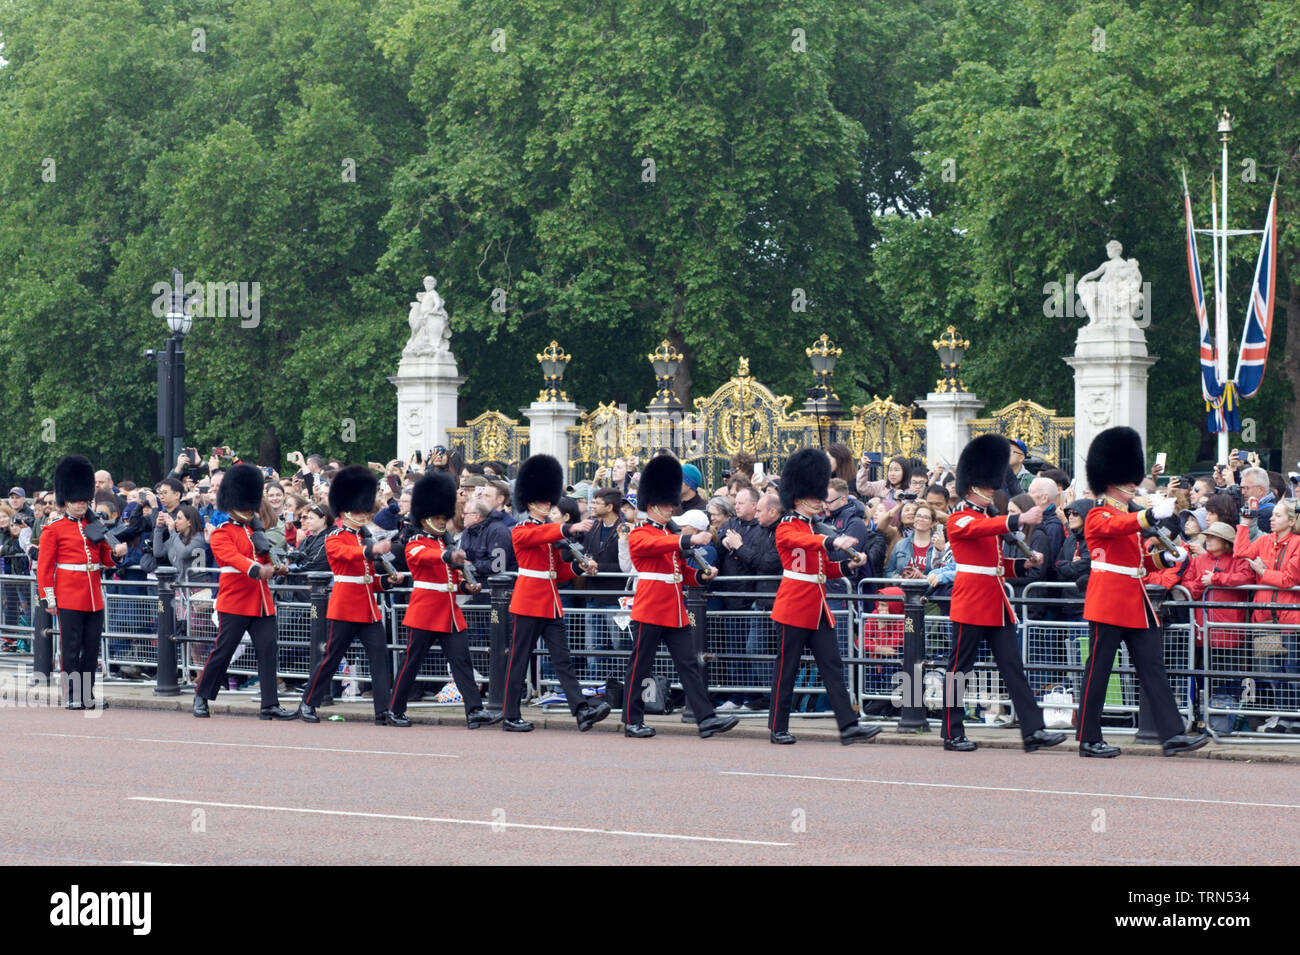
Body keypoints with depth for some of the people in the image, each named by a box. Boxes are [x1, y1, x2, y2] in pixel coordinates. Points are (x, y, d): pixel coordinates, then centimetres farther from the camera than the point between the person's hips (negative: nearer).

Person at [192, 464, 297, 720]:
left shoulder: (255, 531, 19)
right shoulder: (221, 534, -4)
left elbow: (267, 559, 21)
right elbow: (233, 556, -23)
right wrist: (257, 569, -39)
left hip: (261, 601, 6)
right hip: (235, 600, -6)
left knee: (269, 649, -2)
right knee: (223, 650, -2)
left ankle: (270, 705, -2)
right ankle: (201, 697, 14)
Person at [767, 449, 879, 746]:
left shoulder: (814, 529, 17)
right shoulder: (787, 528, -9)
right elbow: (804, 542, -32)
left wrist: (849, 565, 2)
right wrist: (833, 542, -49)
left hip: (818, 609, 8)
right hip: (794, 607, -8)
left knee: (833, 666, 1)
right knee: (786, 668, -1)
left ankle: (848, 725, -3)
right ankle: (777, 728, 7)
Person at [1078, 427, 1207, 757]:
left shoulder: (1130, 517, 20)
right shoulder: (1098, 516, -7)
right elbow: (1117, 527, -31)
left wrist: (1165, 559, 4)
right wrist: (1152, 514, -47)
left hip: (1136, 602, 9)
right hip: (1109, 602, -9)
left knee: (1153, 667, 1)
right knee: (1098, 669, -3)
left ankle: (1173, 734, -4)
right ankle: (1089, 740, 3)